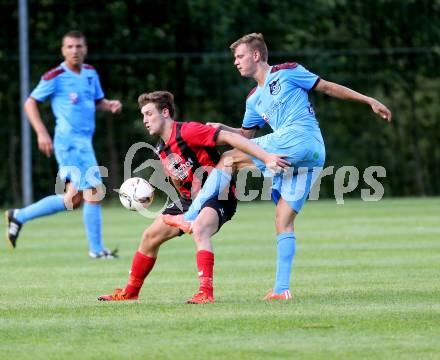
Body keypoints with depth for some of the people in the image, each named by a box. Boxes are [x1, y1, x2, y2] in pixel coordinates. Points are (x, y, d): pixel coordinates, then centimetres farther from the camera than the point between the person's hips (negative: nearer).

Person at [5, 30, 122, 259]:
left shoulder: (90, 73, 12)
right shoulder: (55, 76, -8)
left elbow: (98, 101, 24)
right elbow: (30, 103, -3)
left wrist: (110, 105, 1)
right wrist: (41, 132, -14)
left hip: (84, 142, 8)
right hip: (70, 141, -8)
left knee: (74, 199, 13)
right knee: (93, 192, -10)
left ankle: (19, 216, 24)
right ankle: (96, 249, 2)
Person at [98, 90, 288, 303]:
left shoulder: (188, 131, -19)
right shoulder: (162, 150, 9)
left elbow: (230, 138, -26)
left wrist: (267, 158, -32)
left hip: (217, 196, -9)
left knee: (199, 229, -38)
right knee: (150, 236, 9)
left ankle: (206, 292, -41)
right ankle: (130, 292, 25)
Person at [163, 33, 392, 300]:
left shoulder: (287, 72, 7)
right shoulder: (254, 99, 27)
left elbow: (328, 87, 8)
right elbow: (246, 135, 35)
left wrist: (369, 100, 6)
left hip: (299, 140, -8)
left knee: (230, 159, -6)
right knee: (284, 222, 3)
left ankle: (190, 218, -8)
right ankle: (282, 288, -1)